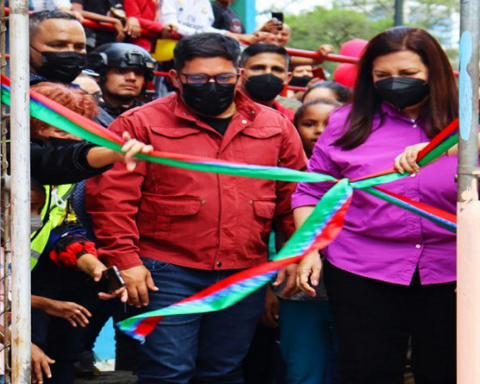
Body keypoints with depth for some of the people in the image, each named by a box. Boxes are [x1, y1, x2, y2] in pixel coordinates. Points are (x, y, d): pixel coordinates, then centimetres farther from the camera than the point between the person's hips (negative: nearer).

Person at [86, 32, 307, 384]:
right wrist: (124, 259, -12)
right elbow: (111, 196, -6)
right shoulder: (141, 124, -2)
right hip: (168, 275, -3)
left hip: (245, 277, 4)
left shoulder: (276, 127, 9)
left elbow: (294, 198, 13)